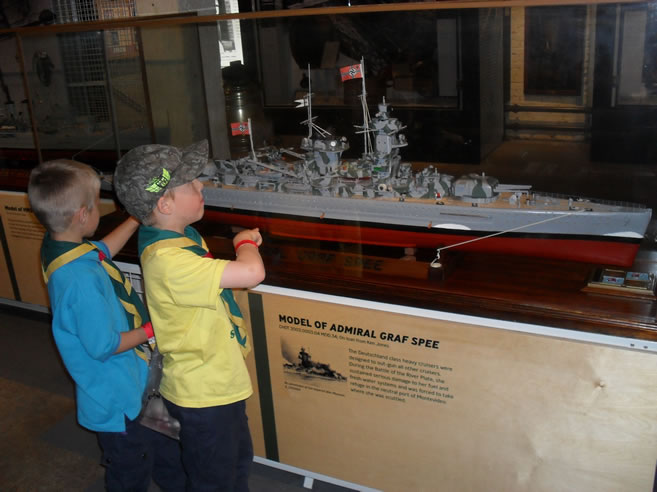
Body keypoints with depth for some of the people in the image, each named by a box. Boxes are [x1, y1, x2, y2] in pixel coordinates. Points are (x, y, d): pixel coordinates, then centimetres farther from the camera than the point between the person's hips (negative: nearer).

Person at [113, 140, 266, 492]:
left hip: (221, 381, 9)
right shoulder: (167, 260, -33)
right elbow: (252, 272, -38)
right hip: (203, 395, -9)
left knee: (238, 460, 30)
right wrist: (245, 242, -19)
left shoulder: (183, 235, -2)